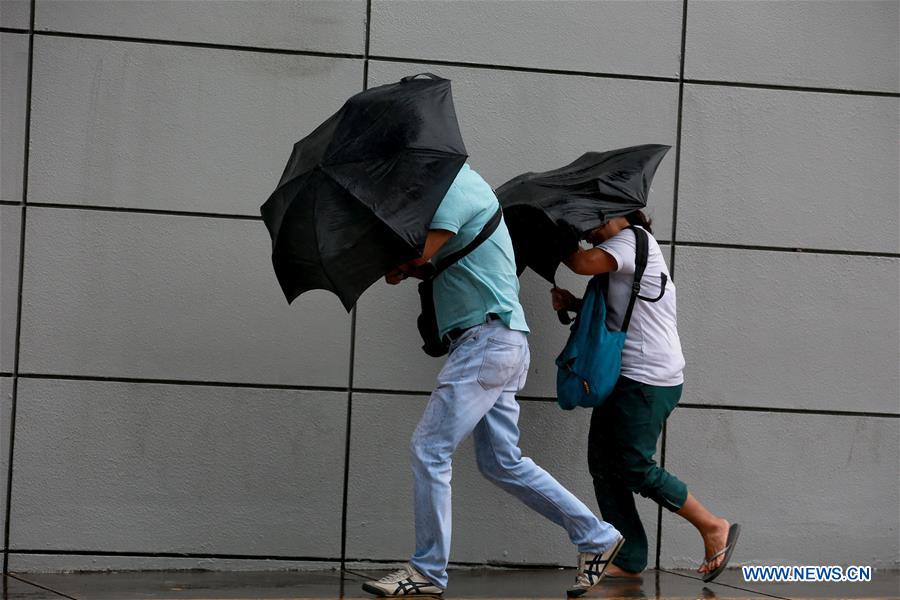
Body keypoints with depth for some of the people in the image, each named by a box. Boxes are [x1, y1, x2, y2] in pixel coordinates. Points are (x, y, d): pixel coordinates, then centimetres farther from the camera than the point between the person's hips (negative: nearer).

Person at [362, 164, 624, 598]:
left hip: (487, 337, -10)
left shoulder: (455, 185, -10)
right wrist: (405, 267, 6)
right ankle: (595, 537, 16)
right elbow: (433, 264, 25)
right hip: (501, 344, 10)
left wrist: (394, 265, 3)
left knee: (429, 448, -9)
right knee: (502, 462, 12)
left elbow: (420, 252, -18)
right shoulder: (469, 184, 23)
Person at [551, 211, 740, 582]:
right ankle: (629, 561, 6)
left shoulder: (632, 240, -10)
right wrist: (573, 304, 8)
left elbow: (583, 263, -24)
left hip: (648, 381, -11)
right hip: (623, 377, 11)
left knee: (635, 467, -11)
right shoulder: (623, 252, 21)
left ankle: (713, 528, 2)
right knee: (604, 464, 5)